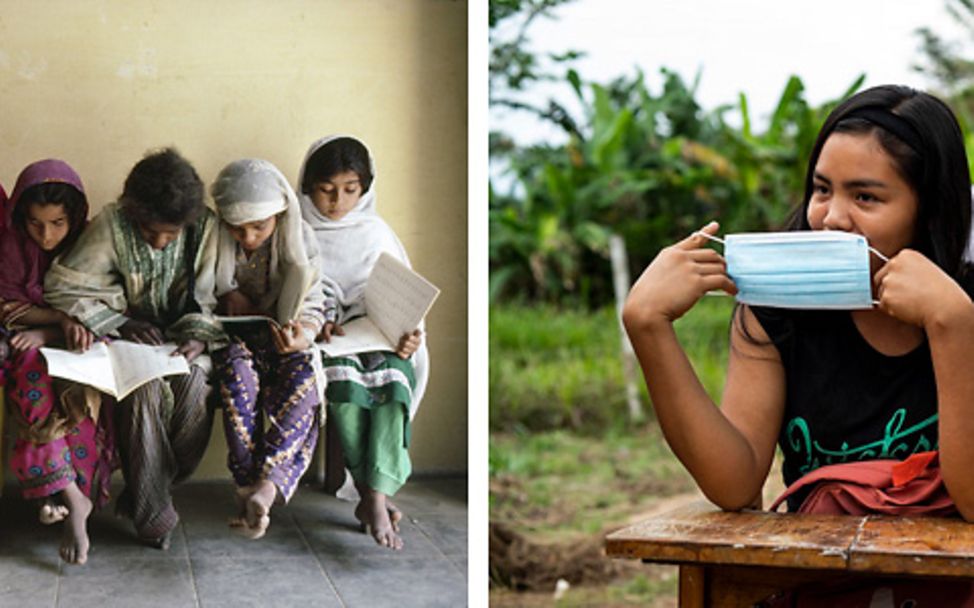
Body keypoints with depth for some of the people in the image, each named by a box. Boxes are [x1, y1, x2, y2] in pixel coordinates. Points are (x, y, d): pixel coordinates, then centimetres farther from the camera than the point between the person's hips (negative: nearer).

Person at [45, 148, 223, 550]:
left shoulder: (203, 229, -7)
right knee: (146, 386, -33)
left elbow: (206, 298, -1)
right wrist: (120, 323, -21)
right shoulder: (111, 226, -13)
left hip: (179, 337, 2)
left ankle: (144, 491, -14)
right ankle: (152, 514, -23)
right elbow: (60, 288, -13)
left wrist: (198, 336, -23)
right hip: (127, 338, -2)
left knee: (195, 381, -30)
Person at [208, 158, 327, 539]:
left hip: (284, 340, 0)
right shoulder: (211, 238, -7)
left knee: (302, 386, -32)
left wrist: (302, 336, -28)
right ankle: (248, 487, -41)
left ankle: (266, 485, -47)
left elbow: (312, 306, -5)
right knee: (237, 373, -35)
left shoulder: (299, 241, -7)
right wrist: (225, 294, -14)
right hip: (233, 337, 0)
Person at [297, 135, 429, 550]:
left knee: (392, 375, -33)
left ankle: (375, 497, -42)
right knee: (342, 375, -36)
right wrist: (319, 322, -18)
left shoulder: (375, 232, 16)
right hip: (325, 342, -2)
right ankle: (373, 495, -33)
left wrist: (409, 333, -10)